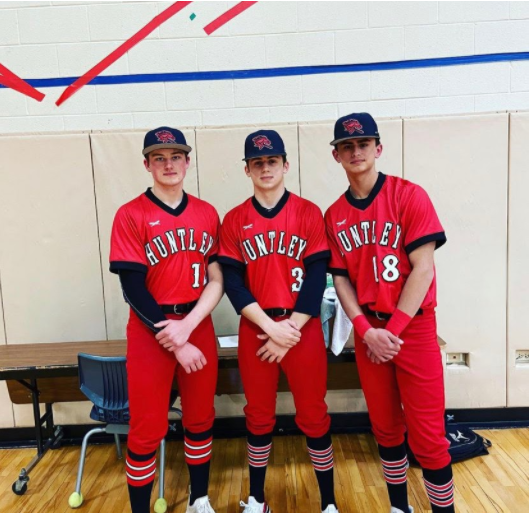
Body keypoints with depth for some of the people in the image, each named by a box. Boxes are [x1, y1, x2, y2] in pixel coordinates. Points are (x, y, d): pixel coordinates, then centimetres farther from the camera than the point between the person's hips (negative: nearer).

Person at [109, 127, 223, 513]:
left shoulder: (207, 213, 4)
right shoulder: (131, 215, -6)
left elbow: (217, 280, 0)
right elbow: (133, 289, -11)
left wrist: (187, 325, -14)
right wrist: (174, 343, -14)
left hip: (199, 327, 4)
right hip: (151, 331, -3)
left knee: (200, 419, 15)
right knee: (147, 430, 6)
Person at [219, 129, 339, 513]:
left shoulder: (309, 213, -2)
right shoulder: (234, 221, 3)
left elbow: (317, 278, -7)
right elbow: (232, 282, -4)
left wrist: (289, 330, -13)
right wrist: (271, 327, -14)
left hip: (304, 329, -1)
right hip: (255, 332, 2)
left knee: (313, 417, 9)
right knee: (259, 417, 15)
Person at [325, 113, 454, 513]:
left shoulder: (409, 195, -7)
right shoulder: (335, 215, 4)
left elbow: (423, 270, -11)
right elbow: (341, 279, 3)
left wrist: (393, 330, -13)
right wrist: (367, 331, -10)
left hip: (415, 328, -3)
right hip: (368, 333, 4)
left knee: (426, 434, 3)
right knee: (385, 427, 15)